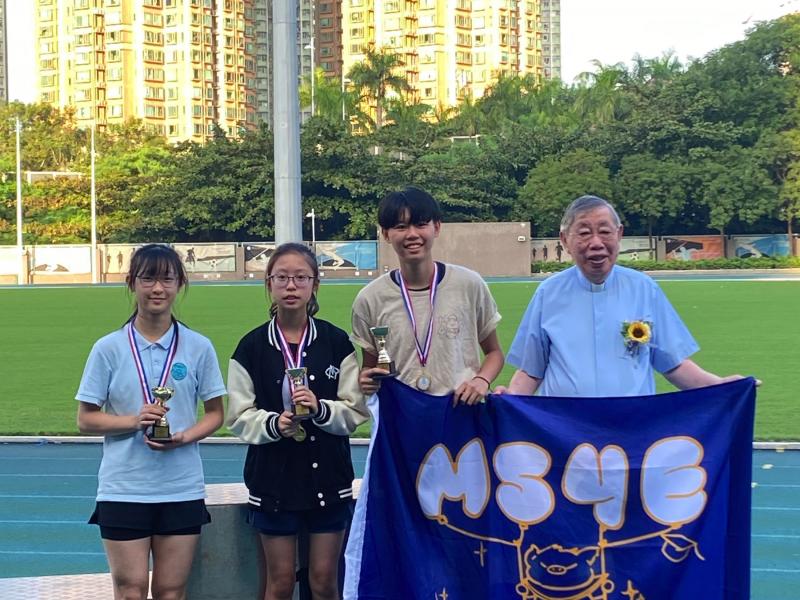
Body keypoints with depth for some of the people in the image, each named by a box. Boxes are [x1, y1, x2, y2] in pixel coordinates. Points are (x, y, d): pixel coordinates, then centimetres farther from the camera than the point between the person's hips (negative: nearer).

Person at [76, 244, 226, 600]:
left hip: (182, 489, 1)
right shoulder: (109, 348, -1)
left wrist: (184, 437, -12)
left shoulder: (198, 347, 2)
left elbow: (215, 413, 8)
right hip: (123, 488, -1)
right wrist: (134, 421, -16)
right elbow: (86, 419, 1)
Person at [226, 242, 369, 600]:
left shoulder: (336, 342, -1)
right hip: (274, 479, 0)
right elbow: (239, 417, -2)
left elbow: (356, 411, -2)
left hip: (327, 477, 0)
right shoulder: (252, 347, -2)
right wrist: (274, 423, -21)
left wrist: (320, 409, -20)